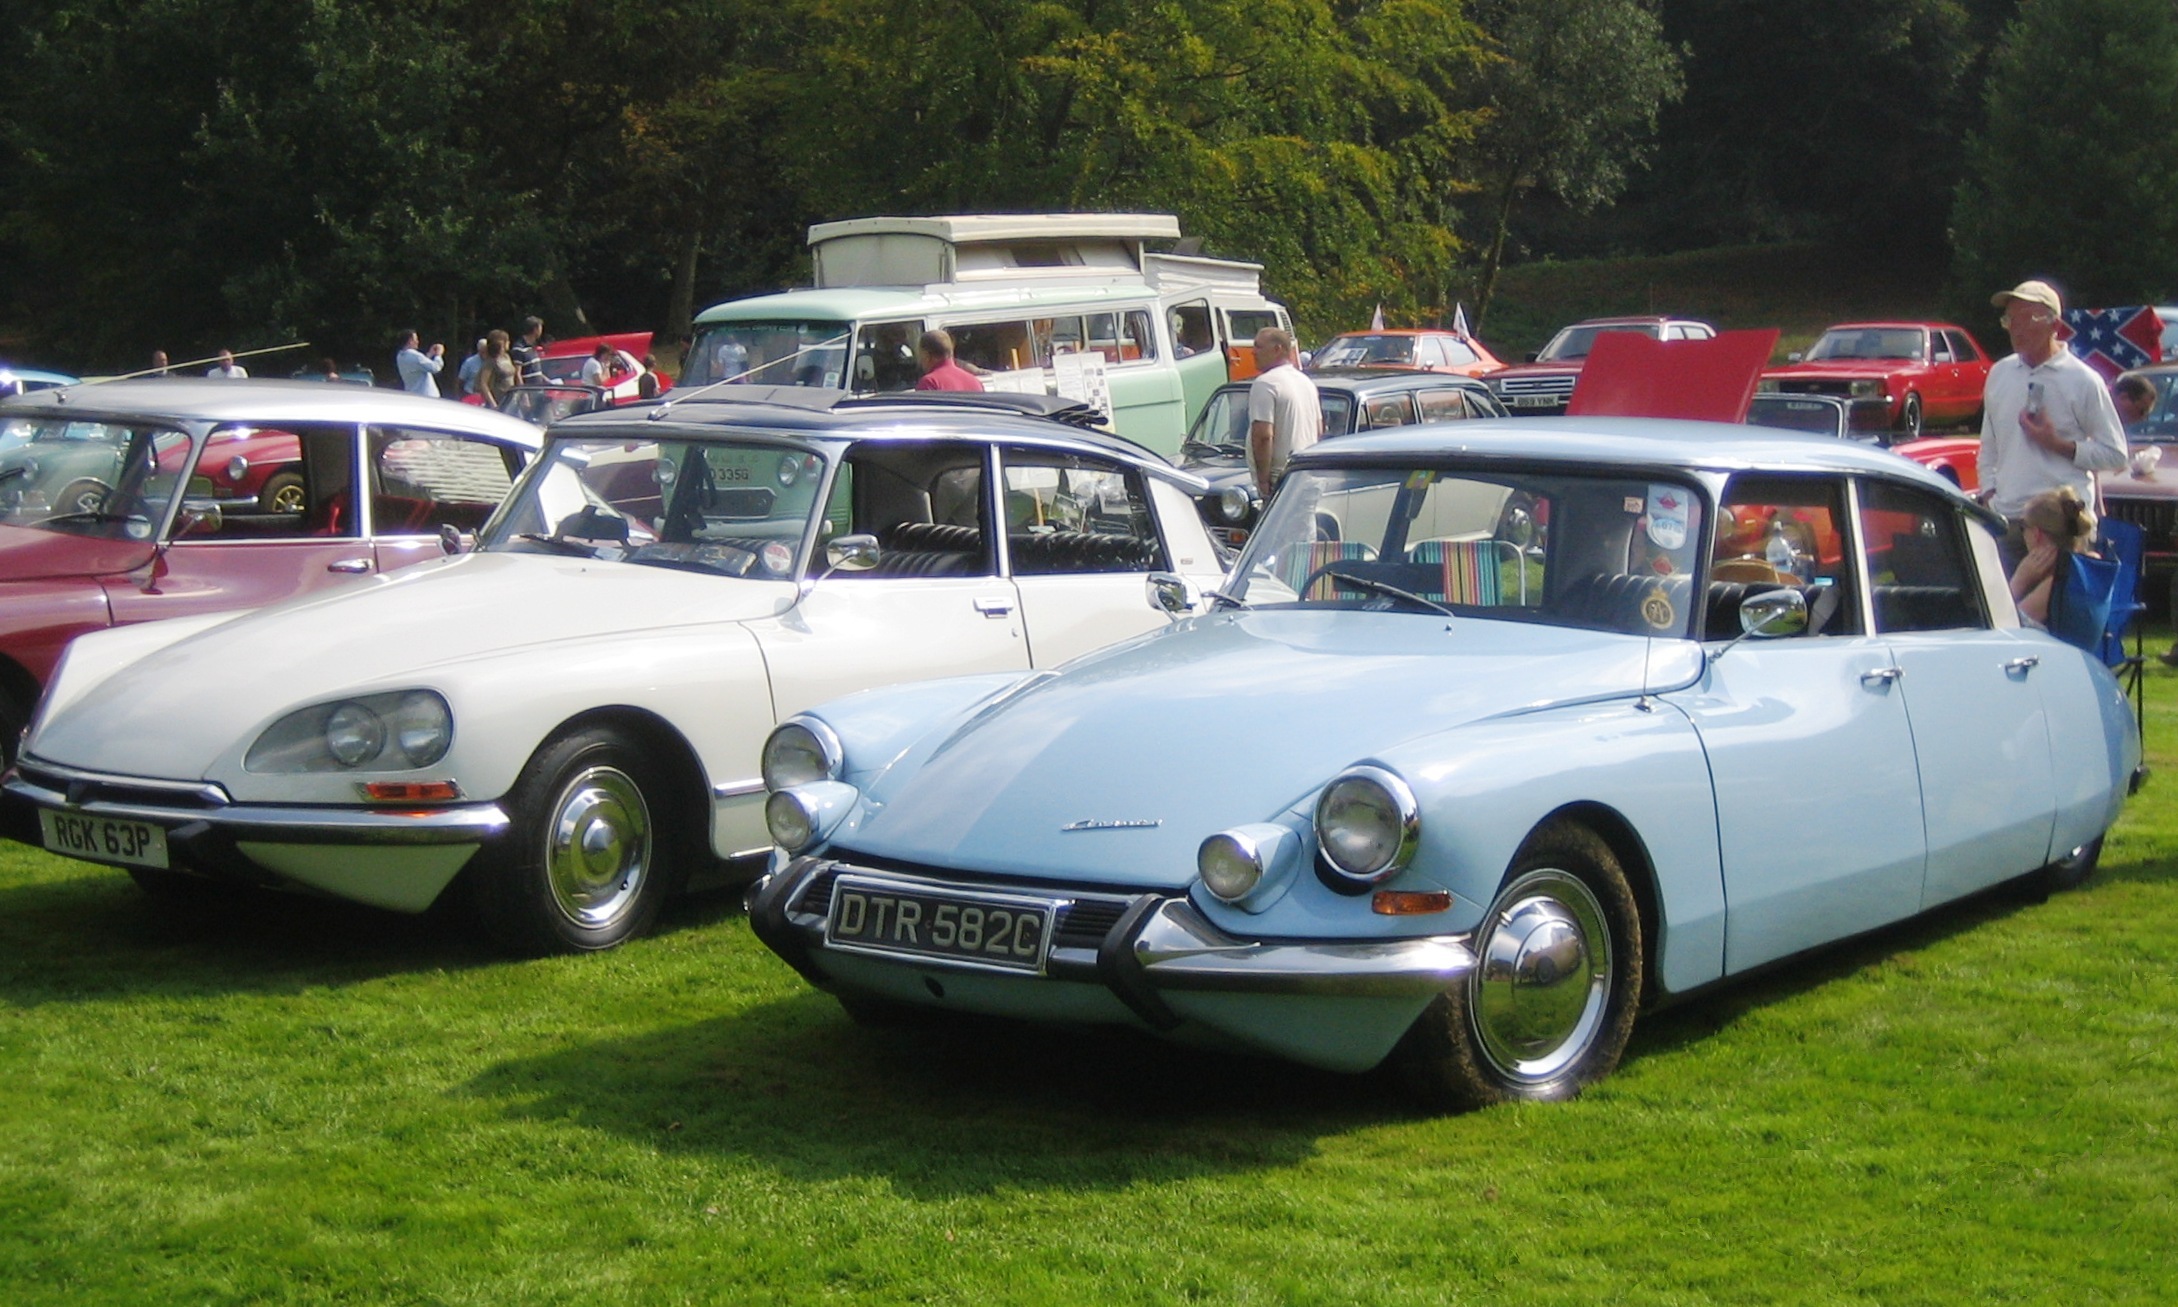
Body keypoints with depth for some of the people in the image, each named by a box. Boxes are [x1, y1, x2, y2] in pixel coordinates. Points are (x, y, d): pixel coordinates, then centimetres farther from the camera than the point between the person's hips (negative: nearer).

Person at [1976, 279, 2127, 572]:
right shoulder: (1999, 374, 13)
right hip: (2006, 522, 5)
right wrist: (1988, 494, 10)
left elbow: (2116, 455, -2)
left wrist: (2058, 445, -12)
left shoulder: (2082, 380, -3)